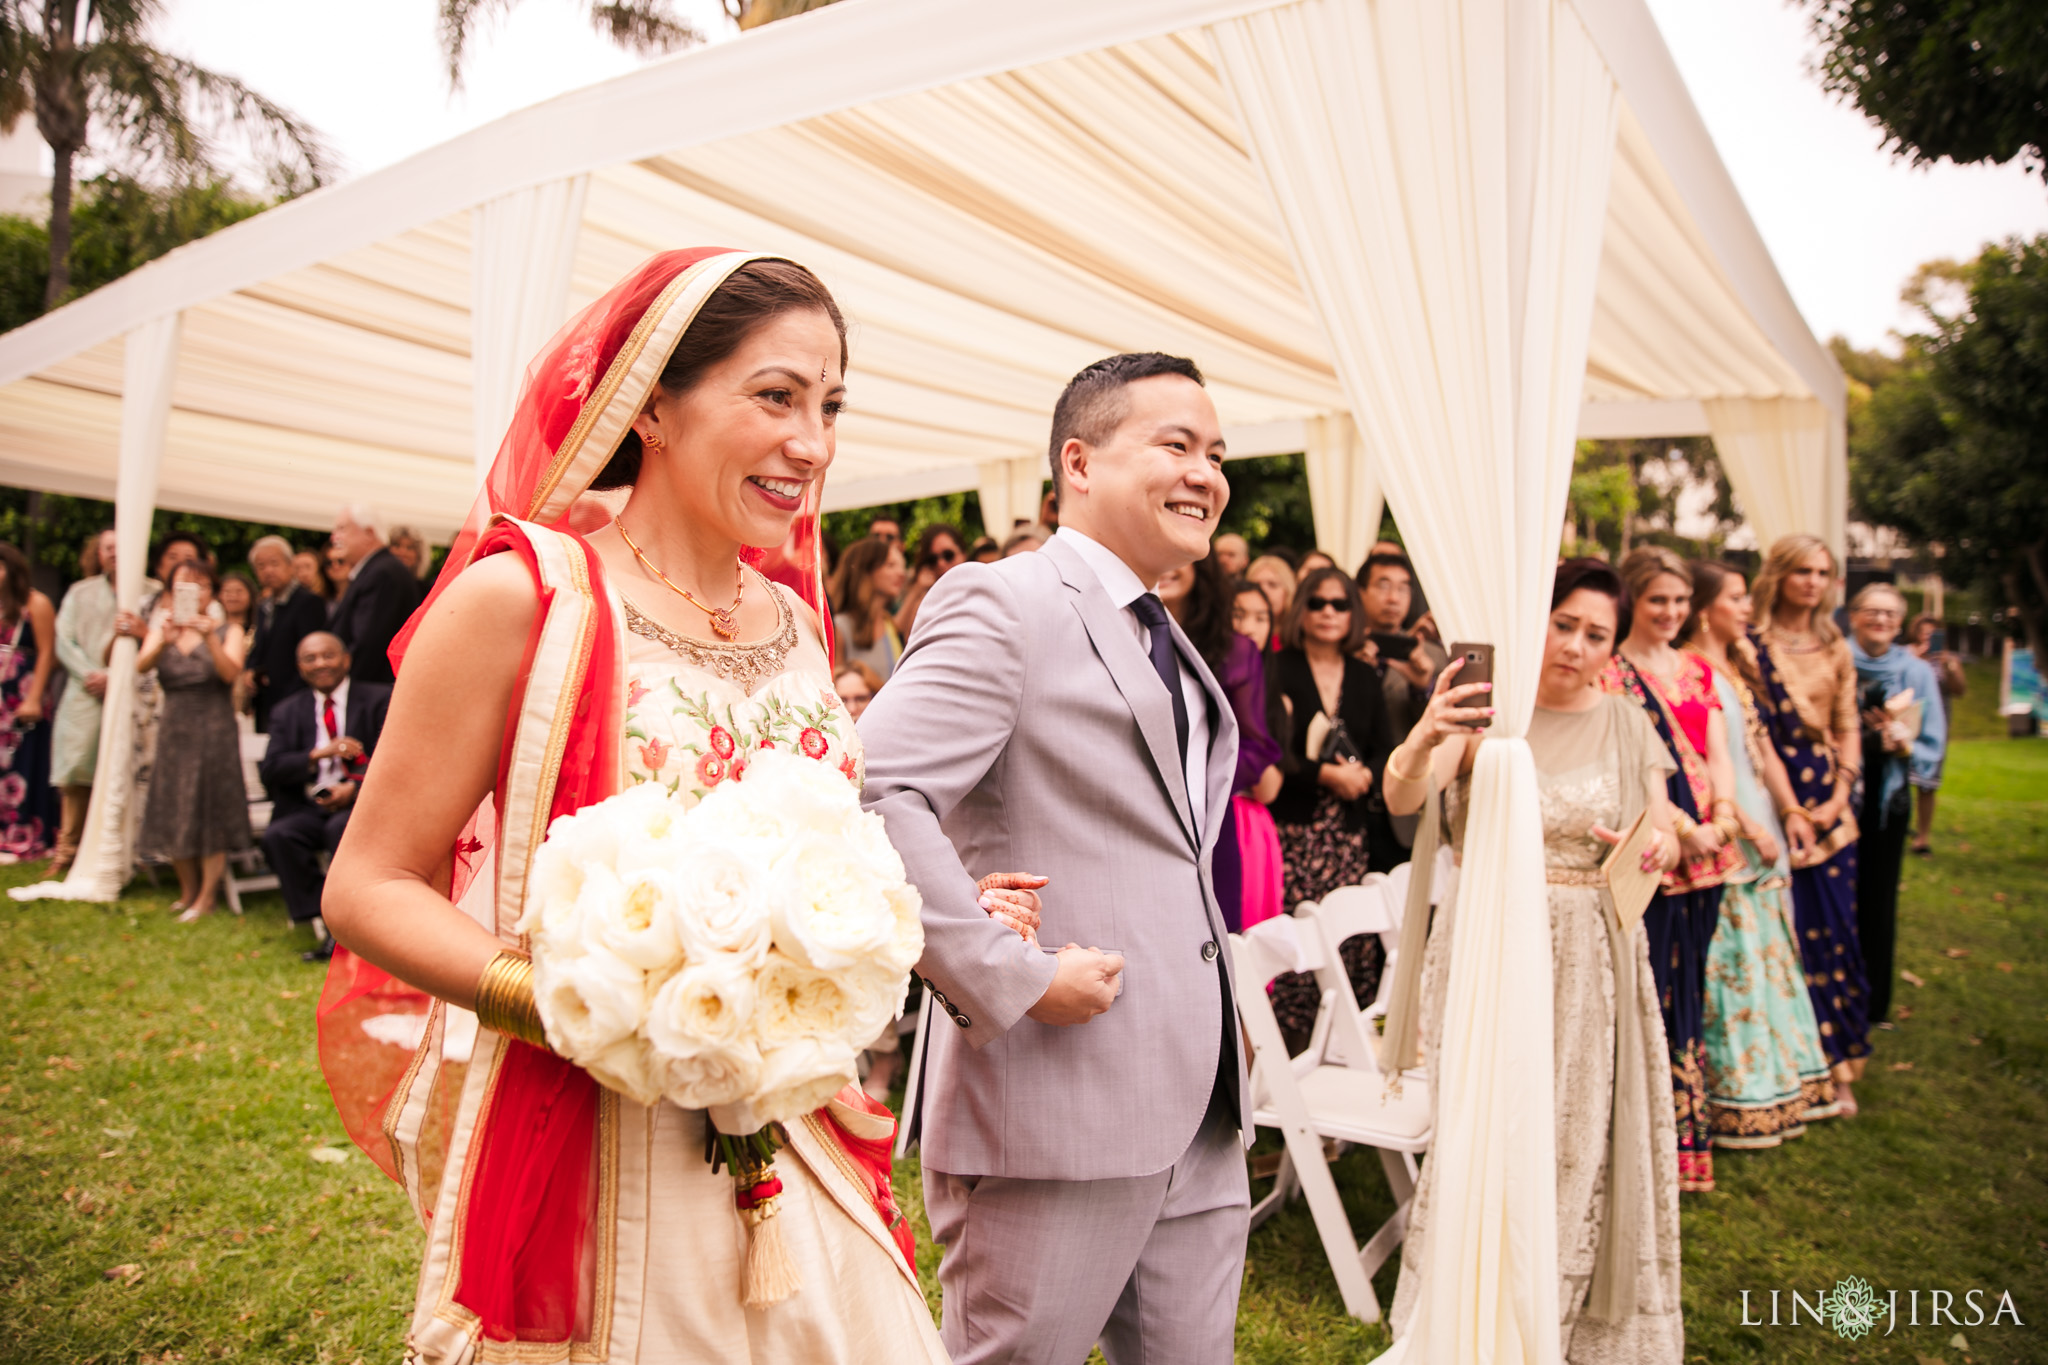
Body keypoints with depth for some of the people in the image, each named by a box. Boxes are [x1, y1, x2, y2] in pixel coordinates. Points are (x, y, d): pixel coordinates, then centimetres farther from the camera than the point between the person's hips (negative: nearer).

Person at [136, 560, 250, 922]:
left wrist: (210, 637, -30)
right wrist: (164, 640, -30)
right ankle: (187, 889, 23)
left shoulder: (226, 630, 1)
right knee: (173, 811, 7)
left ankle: (206, 897, 5)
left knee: (210, 810, -3)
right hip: (174, 726, 3)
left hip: (214, 727, -3)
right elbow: (142, 666, -11)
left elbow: (230, 672, -16)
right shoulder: (161, 628, 8)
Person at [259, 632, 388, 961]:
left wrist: (355, 788, -17)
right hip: (309, 808, 3)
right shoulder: (287, 712, 17)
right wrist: (318, 754, -12)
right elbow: (270, 771, 4)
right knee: (277, 836, -27)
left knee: (341, 828, -34)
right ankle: (321, 920, -24)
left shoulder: (378, 699, 7)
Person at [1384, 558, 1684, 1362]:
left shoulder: (1628, 727, 6)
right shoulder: (1484, 708, -5)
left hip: (1586, 963, 3)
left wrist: (1656, 848, -17)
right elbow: (1402, 798, -21)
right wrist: (1425, 737, -42)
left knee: (1576, 1146, 10)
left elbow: (1665, 841, 7)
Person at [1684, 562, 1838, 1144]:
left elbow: (1763, 746, 15)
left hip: (1761, 828, 9)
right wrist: (1746, 824, -17)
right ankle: (1737, 1099, 7)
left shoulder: (1739, 668, 15)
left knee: (1769, 952, 15)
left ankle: (1780, 1084, 27)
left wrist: (1790, 811, 4)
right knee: (1732, 960, -3)